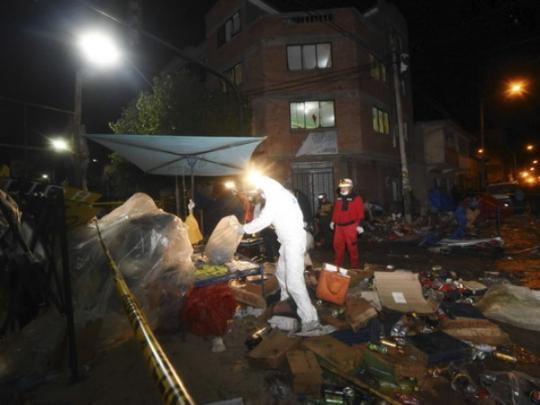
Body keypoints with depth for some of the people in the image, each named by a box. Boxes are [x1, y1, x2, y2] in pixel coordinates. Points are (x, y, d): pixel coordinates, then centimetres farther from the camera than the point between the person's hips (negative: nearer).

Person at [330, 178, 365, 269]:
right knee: (337, 245, 10)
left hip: (351, 226, -6)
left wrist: (359, 225, -14)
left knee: (352, 246, 0)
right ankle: (337, 264, 24)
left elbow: (360, 213, -9)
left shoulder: (356, 198, -5)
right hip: (339, 226, 6)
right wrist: (333, 221, 15)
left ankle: (355, 266, 13)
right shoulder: (339, 198, 13)